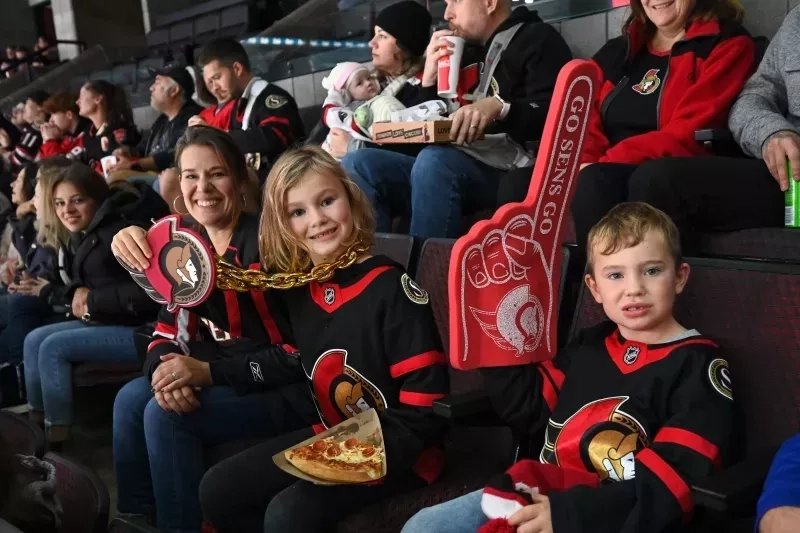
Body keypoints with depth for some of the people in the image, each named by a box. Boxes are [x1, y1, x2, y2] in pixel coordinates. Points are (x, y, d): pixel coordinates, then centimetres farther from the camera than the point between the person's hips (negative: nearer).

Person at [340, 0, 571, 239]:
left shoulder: (537, 39, 6)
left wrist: (499, 107, -28)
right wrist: (429, 79, 10)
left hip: (508, 171, -7)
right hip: (453, 166, 7)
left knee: (433, 161, -36)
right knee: (359, 164, -11)